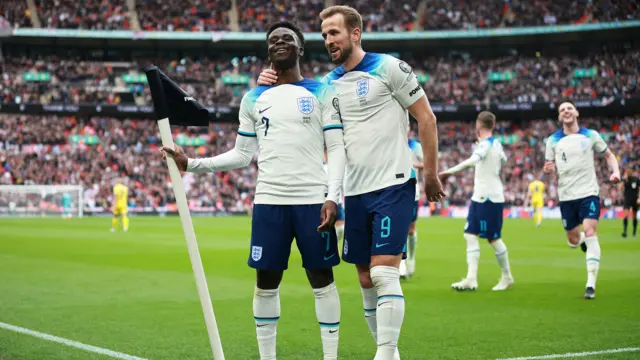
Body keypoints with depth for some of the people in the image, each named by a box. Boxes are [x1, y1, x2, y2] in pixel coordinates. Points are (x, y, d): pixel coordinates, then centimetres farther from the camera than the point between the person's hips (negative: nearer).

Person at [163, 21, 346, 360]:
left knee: (322, 279, 1)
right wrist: (192, 163, 4)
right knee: (266, 282, 4)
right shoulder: (253, 99, 13)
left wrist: (332, 197, -12)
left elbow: (337, 148, 0)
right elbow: (241, 154, 14)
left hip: (313, 199, -2)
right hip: (269, 201, 2)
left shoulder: (322, 93, 5)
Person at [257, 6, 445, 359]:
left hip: (392, 186, -6)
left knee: (384, 275, -14)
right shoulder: (329, 83, 11)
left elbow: (426, 118, -3)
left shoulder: (389, 68, -5)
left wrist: (431, 174, -5)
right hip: (354, 192, 6)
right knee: (366, 280, 8)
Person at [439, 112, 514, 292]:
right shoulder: (496, 144, 12)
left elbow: (472, 160, -35)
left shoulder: (485, 144, -15)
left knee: (494, 238, 1)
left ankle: (507, 277, 15)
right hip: (481, 196, 9)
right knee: (470, 235, 3)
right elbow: (503, 159, 32)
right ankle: (471, 279, -3)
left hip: (489, 197, -9)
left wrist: (450, 171, -39)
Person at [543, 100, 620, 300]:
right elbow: (549, 167, 9)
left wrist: (615, 171, -9)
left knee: (590, 234, -17)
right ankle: (582, 240, 49)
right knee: (573, 241, 8)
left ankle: (591, 285, -16)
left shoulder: (590, 135, 0)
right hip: (566, 196, 2)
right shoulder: (553, 140, 3)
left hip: (588, 193, -2)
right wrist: (548, 169, -16)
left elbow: (608, 155, 10)